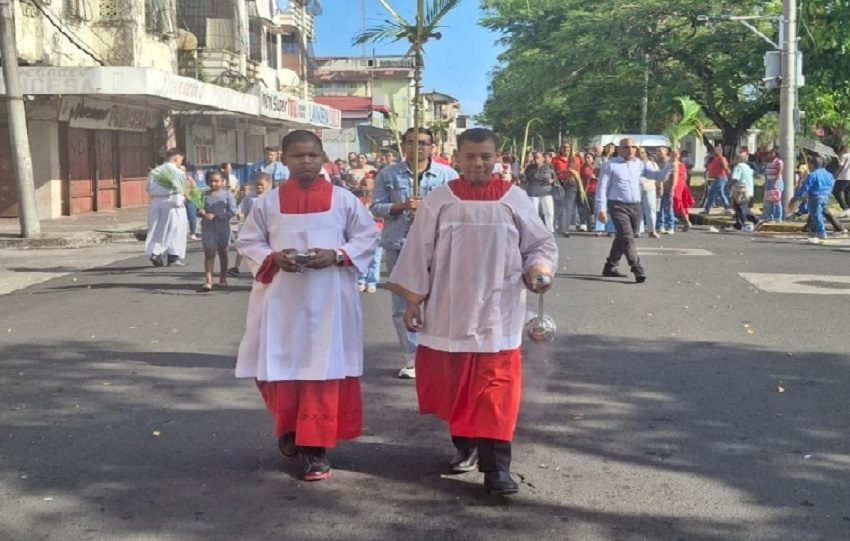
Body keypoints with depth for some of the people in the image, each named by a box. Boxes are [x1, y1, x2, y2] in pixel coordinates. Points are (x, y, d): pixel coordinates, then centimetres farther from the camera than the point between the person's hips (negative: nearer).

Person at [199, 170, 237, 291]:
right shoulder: (205, 195, 5)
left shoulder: (227, 194, -2)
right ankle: (208, 281, -13)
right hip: (208, 228, 1)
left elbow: (233, 211, -10)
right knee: (209, 253, -7)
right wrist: (201, 212, -13)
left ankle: (223, 278, 30)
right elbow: (199, 209, 12)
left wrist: (215, 216, -16)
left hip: (223, 227, -1)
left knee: (223, 252, 14)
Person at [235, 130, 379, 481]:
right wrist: (272, 258, -11)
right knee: (280, 369, 7)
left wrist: (338, 255, -12)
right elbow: (248, 241, 8)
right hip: (281, 298, 2)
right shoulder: (269, 202, 3)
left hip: (328, 299, -1)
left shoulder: (343, 199, 1)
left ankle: (316, 447, 6)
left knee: (322, 372, -2)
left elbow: (368, 236, 5)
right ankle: (290, 427, 34)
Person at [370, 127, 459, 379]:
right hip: (398, 246, 1)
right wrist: (400, 207, -15)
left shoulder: (448, 175, 3)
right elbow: (376, 207, 2)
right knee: (402, 305, 5)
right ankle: (412, 357, 15)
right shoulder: (388, 174, 5)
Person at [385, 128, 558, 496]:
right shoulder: (439, 200, 0)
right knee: (454, 385, 10)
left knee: (495, 389, -4)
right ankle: (465, 445, 30)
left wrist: (537, 270, -13)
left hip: (497, 313, -1)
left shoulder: (515, 199, 1)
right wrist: (413, 300, 0)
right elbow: (419, 251, 2)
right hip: (449, 312, 1)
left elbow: (541, 244, 8)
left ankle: (495, 464, -2)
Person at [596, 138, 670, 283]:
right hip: (618, 207, -5)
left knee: (622, 238, 14)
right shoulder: (611, 165, -3)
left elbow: (659, 176, 8)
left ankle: (610, 268, 27)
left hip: (635, 207, 5)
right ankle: (638, 270, -16)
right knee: (627, 238, -14)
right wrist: (601, 209, -9)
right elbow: (602, 187, -4)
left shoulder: (639, 165, 10)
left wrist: (670, 163, -9)